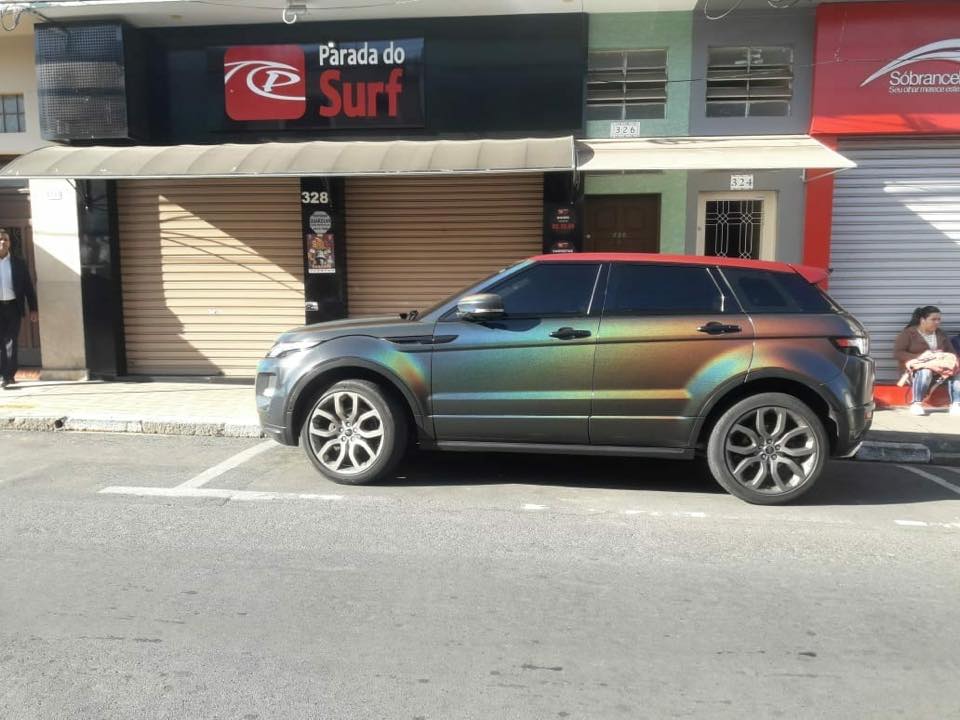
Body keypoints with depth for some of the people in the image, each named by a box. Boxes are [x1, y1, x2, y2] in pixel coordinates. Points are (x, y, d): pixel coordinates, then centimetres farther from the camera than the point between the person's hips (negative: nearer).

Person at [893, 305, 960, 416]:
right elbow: (897, 353, -10)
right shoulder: (908, 333, -1)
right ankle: (916, 404, -31)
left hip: (938, 368, 5)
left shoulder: (941, 334, 17)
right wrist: (920, 357, -21)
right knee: (925, 371, -39)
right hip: (915, 369, -5)